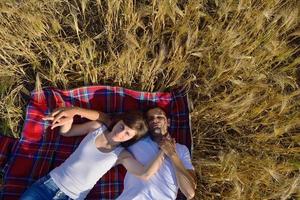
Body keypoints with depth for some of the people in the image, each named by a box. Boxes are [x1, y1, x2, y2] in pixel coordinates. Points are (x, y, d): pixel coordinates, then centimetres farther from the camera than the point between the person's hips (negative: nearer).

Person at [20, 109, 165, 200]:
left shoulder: (122, 155, -8)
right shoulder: (96, 127, -1)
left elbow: (145, 174, -23)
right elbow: (66, 132, 10)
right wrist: (68, 119, -13)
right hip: (51, 182, 3)